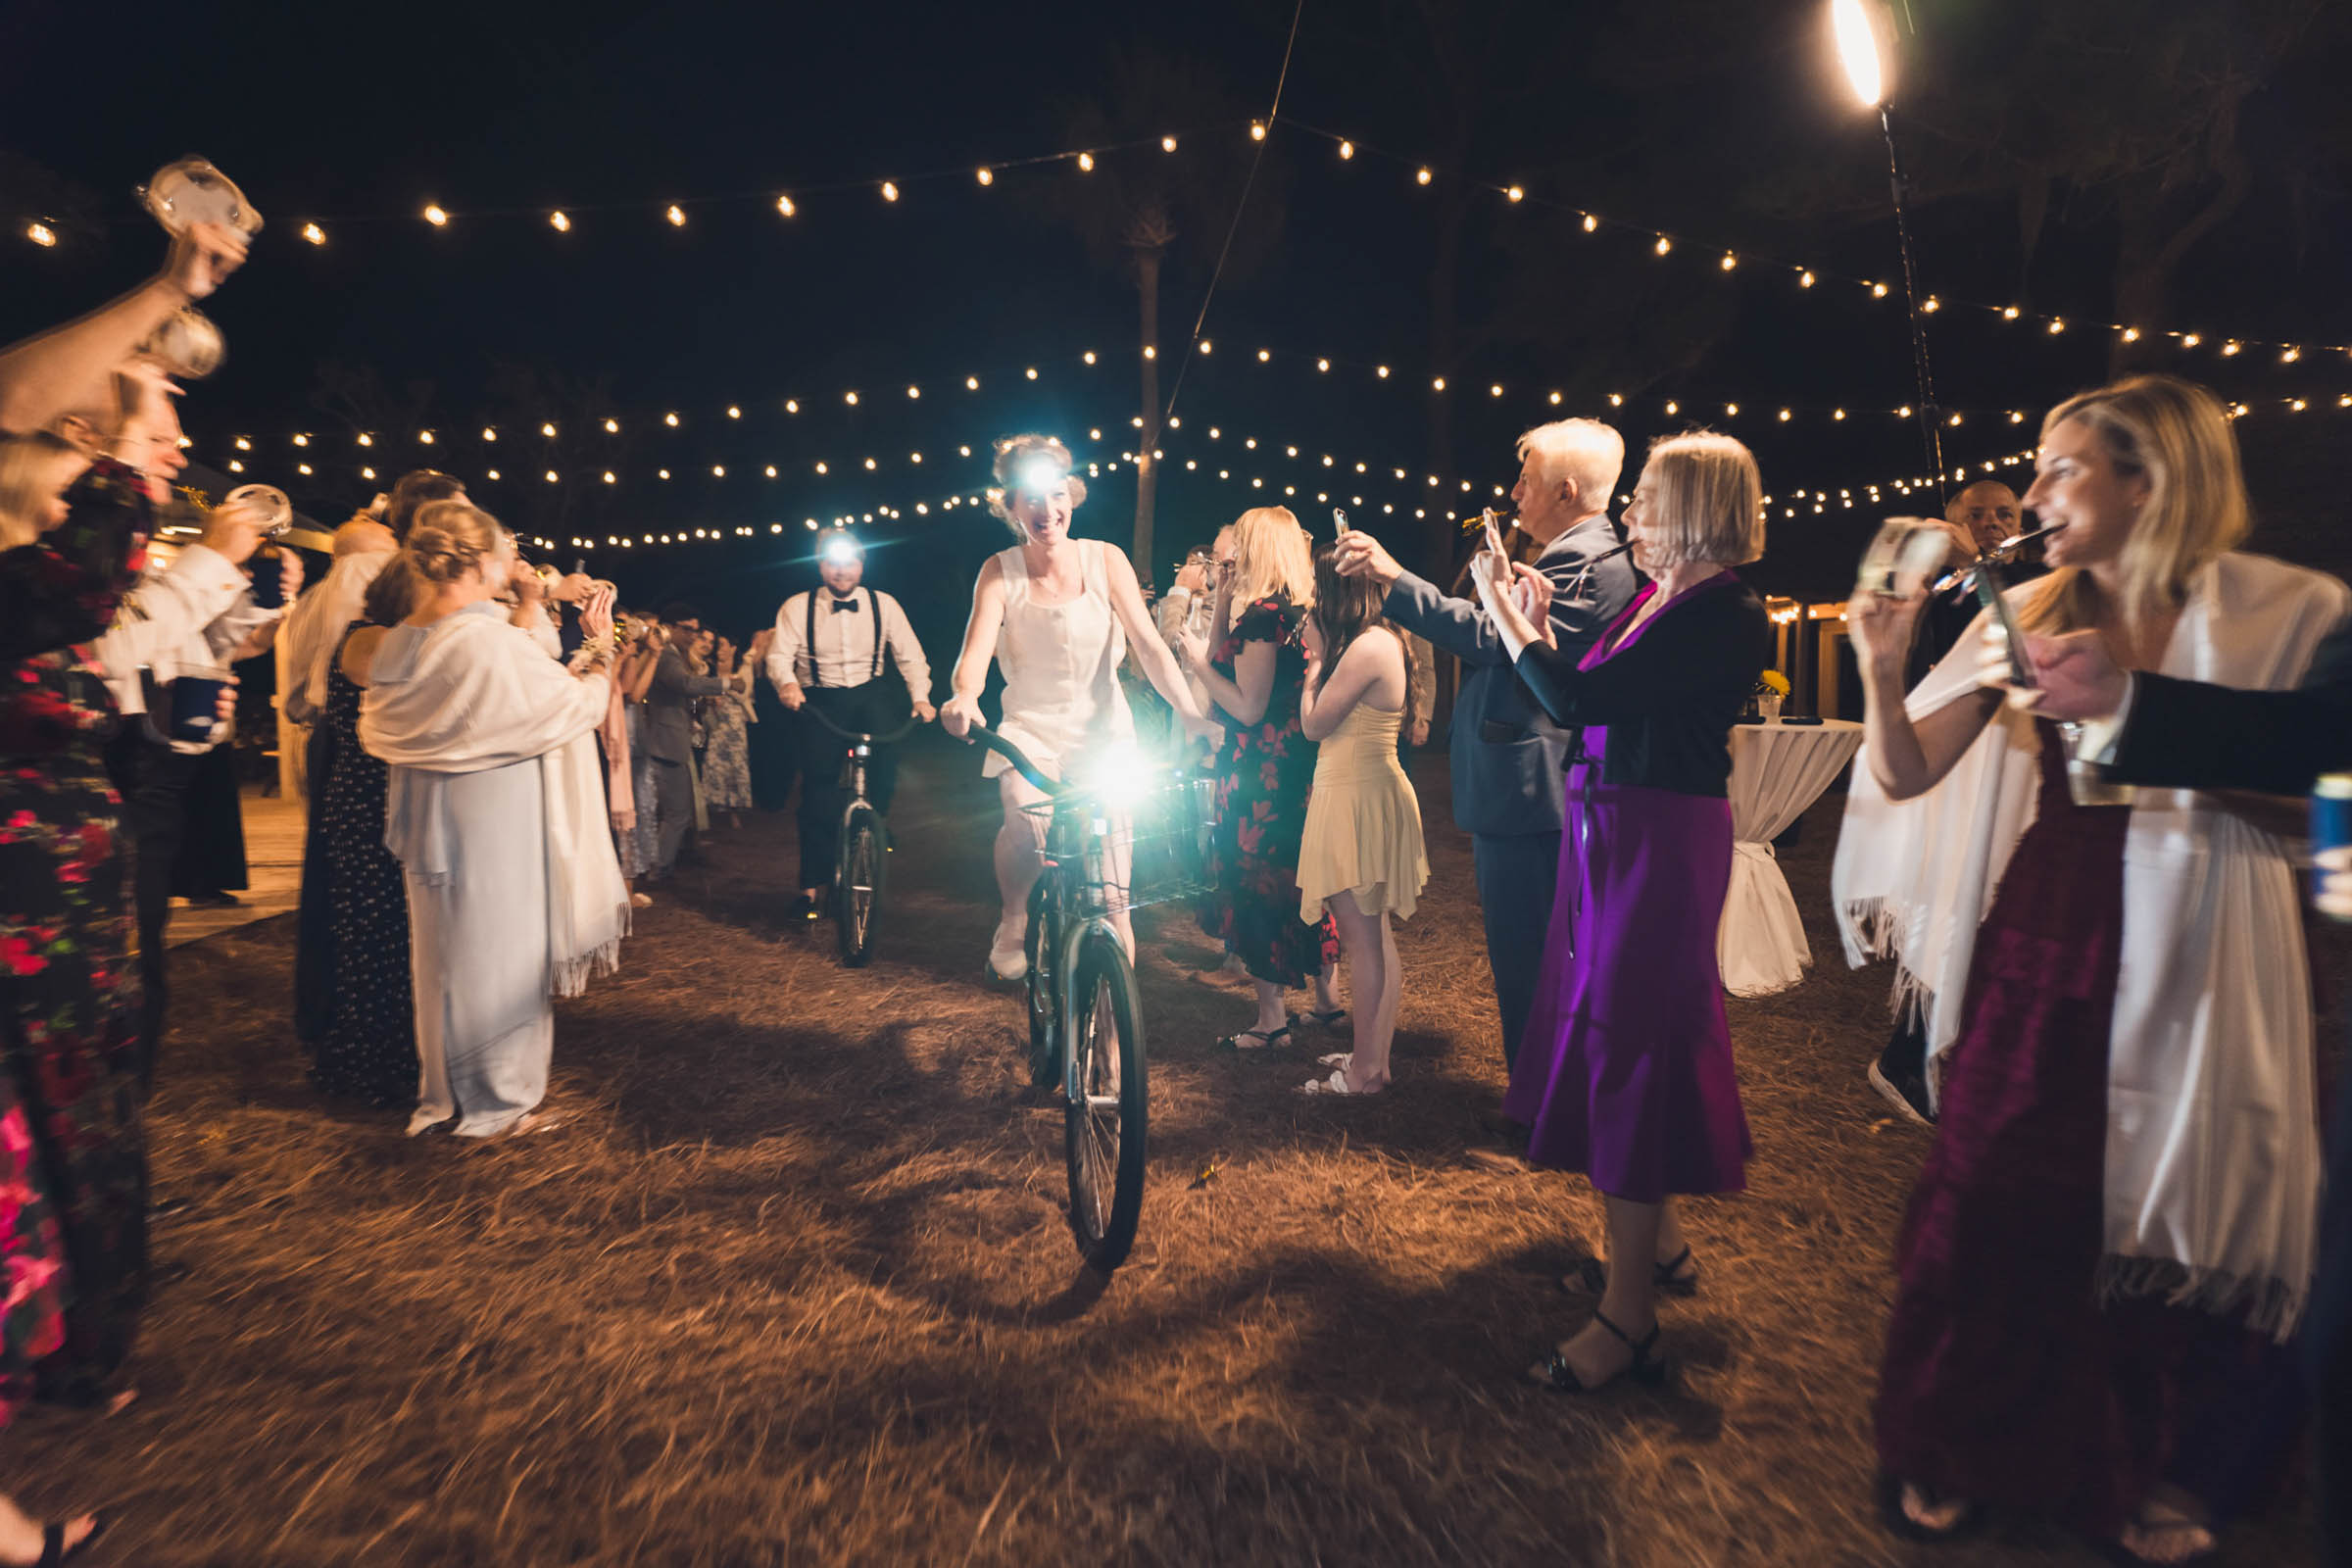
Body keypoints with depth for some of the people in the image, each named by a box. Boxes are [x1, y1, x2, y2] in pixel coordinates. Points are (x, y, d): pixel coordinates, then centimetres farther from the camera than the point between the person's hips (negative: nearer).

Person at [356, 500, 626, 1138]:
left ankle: (446, 1092, 34)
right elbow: (580, 705, -15)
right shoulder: (494, 643, -23)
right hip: (495, 825, -7)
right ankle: (495, 1101, 20)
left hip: (429, 820, 8)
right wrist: (599, 646, 2)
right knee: (495, 951, 6)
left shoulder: (398, 643, -1)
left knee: (444, 948, 19)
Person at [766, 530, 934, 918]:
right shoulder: (797, 607, 2)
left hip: (869, 693, 2)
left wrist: (920, 697, -16)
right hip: (820, 700, -2)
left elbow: (910, 657, 0)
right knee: (819, 781, -13)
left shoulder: (883, 605, 4)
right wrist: (786, 683, -29)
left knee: (885, 716, -27)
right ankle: (815, 881, -5)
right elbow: (779, 654, -7)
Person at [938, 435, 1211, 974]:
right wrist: (965, 697, -45)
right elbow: (976, 650, -21)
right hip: (1030, 728, -1)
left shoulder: (1104, 560, -6)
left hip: (1103, 729, 1)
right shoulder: (1000, 572, -8)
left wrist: (1190, 713, -27)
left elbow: (1149, 645, -12)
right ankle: (1013, 920, 2)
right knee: (1026, 821, -29)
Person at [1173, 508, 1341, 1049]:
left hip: (1260, 773, -9)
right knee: (1303, 878, 18)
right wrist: (1220, 613, 9)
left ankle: (1271, 1019, 10)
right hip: (1300, 765, 9)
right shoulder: (1300, 611, 11)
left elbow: (1248, 707, -21)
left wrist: (1198, 660, -11)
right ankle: (1327, 998, 29)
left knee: (1255, 886, 1)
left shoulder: (1262, 613, -17)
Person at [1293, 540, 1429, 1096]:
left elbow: (1314, 724, -13)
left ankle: (1365, 1070, 7)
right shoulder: (1382, 639, 14)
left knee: (1361, 937, -3)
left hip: (1359, 799, -11)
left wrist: (1316, 657, -1)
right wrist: (1322, 655, 14)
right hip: (1355, 794, 11)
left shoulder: (1368, 645, -18)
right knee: (1374, 935, 15)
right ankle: (1375, 1056, 25)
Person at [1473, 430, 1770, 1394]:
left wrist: (1506, 614, -10)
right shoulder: (1655, 598, 12)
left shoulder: (1726, 616, -16)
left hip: (1661, 838, -9)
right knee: (1613, 1031, 17)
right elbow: (1583, 705, 12)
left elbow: (1577, 699, -23)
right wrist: (1538, 623, 7)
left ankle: (1629, 1310, 8)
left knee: (1629, 1045, -5)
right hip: (1609, 828, 9)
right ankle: (1660, 1242, 36)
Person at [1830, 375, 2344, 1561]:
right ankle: (1950, 1451, 29)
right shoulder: (2028, 616, 1)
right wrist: (1881, 664, -19)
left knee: (2157, 1222, 13)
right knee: (1990, 1203, 8)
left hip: (2182, 968, -1)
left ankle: (2135, 1468, 39)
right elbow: (1906, 773, -2)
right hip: (2032, 949, 2)